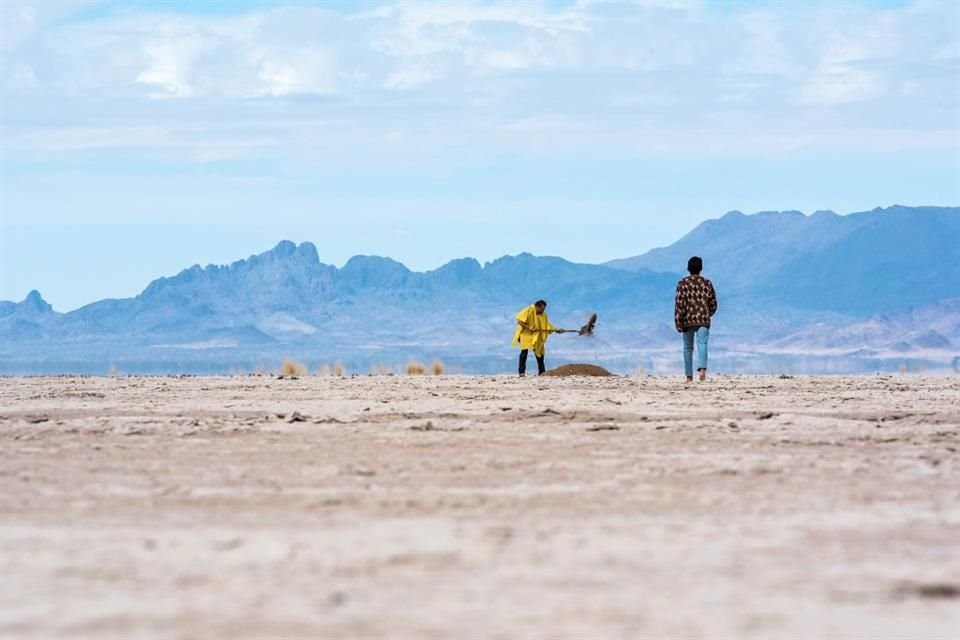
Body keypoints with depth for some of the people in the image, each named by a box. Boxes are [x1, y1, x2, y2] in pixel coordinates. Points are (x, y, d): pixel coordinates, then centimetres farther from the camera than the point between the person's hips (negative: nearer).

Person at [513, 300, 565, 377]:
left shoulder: (543, 315, 4)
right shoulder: (528, 311, -13)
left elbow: (548, 326, 5)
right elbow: (519, 321, -17)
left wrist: (556, 330, -10)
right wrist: (529, 327, -23)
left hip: (536, 337, 6)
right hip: (525, 335, -6)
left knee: (539, 352, 1)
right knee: (524, 351, -13)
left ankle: (542, 371, 8)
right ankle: (522, 372, -12)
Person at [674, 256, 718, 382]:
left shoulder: (683, 283, -2)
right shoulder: (707, 283, 6)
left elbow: (679, 304, -9)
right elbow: (713, 304, 12)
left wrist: (678, 323, -7)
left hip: (688, 321, 0)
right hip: (703, 320, 0)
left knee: (688, 348, 14)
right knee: (702, 345, -10)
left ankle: (689, 376, 18)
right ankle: (702, 369, -36)